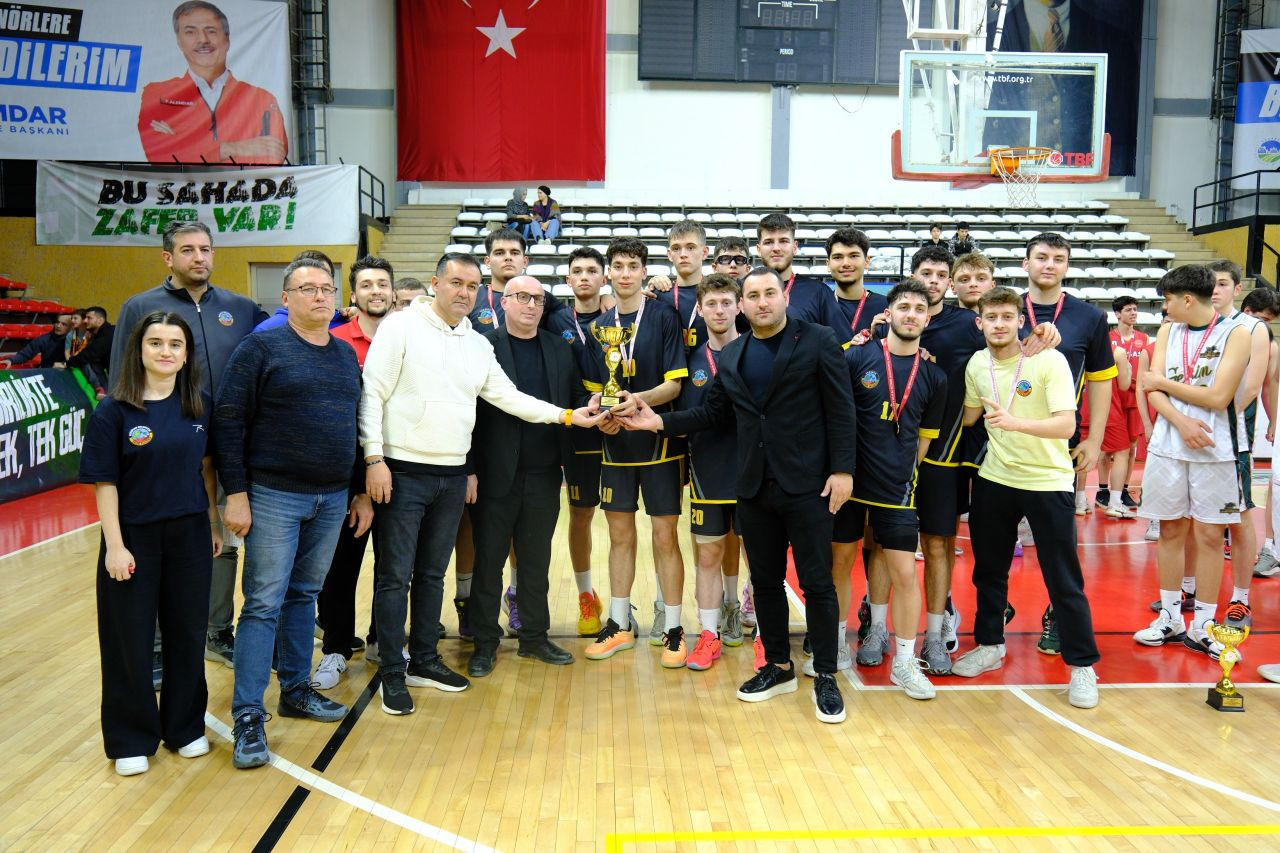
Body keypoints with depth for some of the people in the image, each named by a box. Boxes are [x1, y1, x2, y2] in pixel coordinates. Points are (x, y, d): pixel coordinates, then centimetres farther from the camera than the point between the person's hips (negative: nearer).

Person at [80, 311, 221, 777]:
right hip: (134, 537, -3)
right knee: (130, 639, 7)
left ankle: (185, 725, 28)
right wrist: (114, 545, -12)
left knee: (188, 633, 12)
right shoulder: (114, 411, -9)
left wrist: (213, 525, 8)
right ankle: (131, 738, 23)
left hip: (189, 535, 3)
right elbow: (105, 483, -9)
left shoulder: (200, 406, 2)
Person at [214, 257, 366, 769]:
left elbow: (356, 425, 16)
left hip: (332, 499, 5)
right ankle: (248, 717, 4)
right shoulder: (261, 348, -6)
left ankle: (296, 691, 28)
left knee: (304, 597, 15)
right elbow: (229, 421, -9)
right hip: (274, 496, -5)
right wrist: (236, 492, -13)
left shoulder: (347, 355, 12)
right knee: (264, 604, -3)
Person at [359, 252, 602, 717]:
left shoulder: (478, 344, 12)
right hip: (403, 472, -6)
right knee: (396, 575, 0)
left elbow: (509, 397, 13)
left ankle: (423, 661, 27)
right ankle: (392, 674, 10)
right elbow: (373, 394, -9)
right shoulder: (401, 326, -6)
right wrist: (374, 458, -15)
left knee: (433, 572, 15)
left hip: (452, 477, 6)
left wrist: (568, 415, 6)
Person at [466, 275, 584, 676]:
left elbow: (576, 398, 13)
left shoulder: (559, 350, 10)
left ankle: (534, 636, 26)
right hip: (496, 474, -4)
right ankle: (485, 642, 18)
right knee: (489, 559, 6)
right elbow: (469, 411, -8)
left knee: (536, 559, 13)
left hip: (544, 474, 4)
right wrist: (470, 470, -12)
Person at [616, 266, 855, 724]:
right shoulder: (731, 355, 12)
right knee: (766, 580, 13)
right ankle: (778, 667, 28)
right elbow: (713, 413, 13)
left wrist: (842, 469, -12)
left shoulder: (818, 341, -3)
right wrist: (661, 421, 1)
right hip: (754, 485, 5)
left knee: (817, 582, 1)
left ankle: (825, 677, 14)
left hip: (807, 483, -5)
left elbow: (840, 409, -7)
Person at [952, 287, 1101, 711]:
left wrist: (1013, 422, -36)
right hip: (995, 479, 5)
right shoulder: (977, 364, 2)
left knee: (1063, 579, 0)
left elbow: (1066, 424, -23)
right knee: (988, 569, 14)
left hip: (1048, 481, -5)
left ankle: (1082, 666, 14)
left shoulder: (1050, 360, -14)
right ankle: (989, 646, 32)